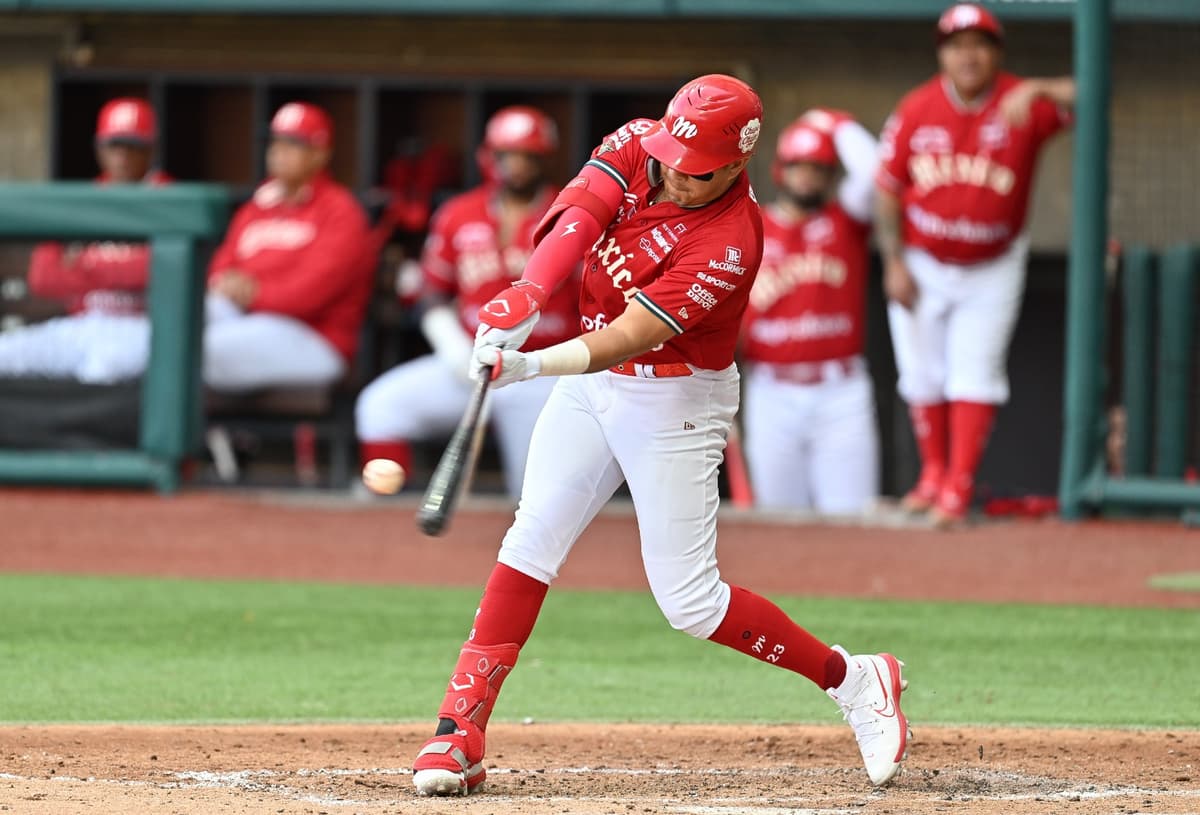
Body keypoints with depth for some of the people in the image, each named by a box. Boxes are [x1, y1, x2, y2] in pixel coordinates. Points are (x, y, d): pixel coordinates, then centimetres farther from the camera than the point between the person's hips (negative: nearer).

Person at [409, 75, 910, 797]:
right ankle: (460, 732, -8)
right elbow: (576, 216, -25)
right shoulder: (636, 147, -9)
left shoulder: (729, 245, -27)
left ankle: (853, 680, 11)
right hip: (592, 383, 6)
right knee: (532, 539, -6)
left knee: (688, 601, -5)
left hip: (677, 404, -6)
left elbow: (625, 340, -33)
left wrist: (530, 366, -46)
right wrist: (526, 297, -43)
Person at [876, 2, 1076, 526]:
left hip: (992, 270, -2)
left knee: (975, 373, -7)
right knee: (923, 375, 7)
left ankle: (959, 487, -4)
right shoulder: (916, 110, -10)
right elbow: (887, 190, -3)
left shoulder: (1021, 104, -15)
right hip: (920, 263, 2)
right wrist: (894, 263, -9)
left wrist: (1038, 91, -48)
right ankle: (934, 473, 24)